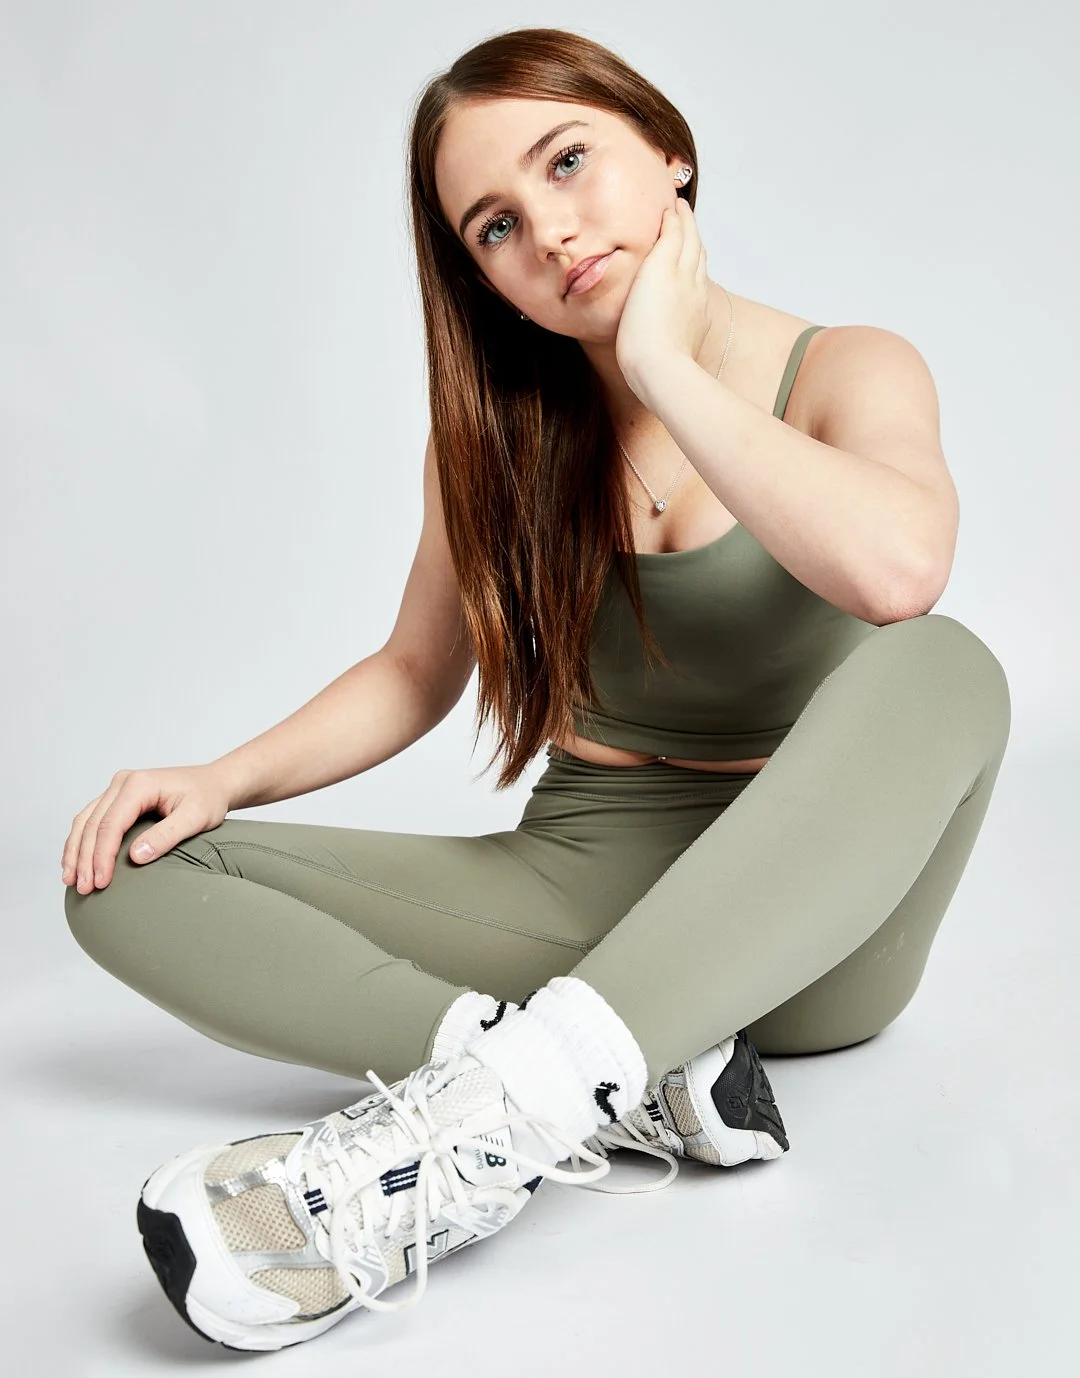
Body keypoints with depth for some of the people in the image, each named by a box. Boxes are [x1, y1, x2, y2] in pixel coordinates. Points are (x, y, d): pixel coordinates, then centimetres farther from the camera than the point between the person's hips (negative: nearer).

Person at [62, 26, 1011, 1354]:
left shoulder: (846, 373, -5)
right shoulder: (501, 429, 5)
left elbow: (897, 571, -28)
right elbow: (416, 671, 12)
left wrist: (663, 364, -17)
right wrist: (223, 779, -5)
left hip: (806, 924, -2)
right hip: (577, 888, 3)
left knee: (942, 666, -34)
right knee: (131, 876, -13)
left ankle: (499, 1104, -41)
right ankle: (641, 1086, -27)